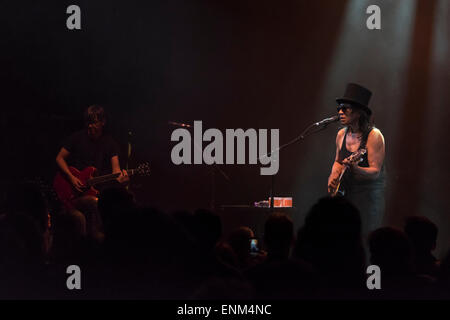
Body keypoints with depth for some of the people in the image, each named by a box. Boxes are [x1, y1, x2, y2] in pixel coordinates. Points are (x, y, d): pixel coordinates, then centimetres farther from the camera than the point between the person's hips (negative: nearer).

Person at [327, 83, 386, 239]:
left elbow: (375, 172, -17)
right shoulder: (341, 134, 6)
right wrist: (334, 177, 2)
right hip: (345, 194, 6)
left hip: (368, 195, -6)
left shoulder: (373, 136, -13)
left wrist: (355, 169, -35)